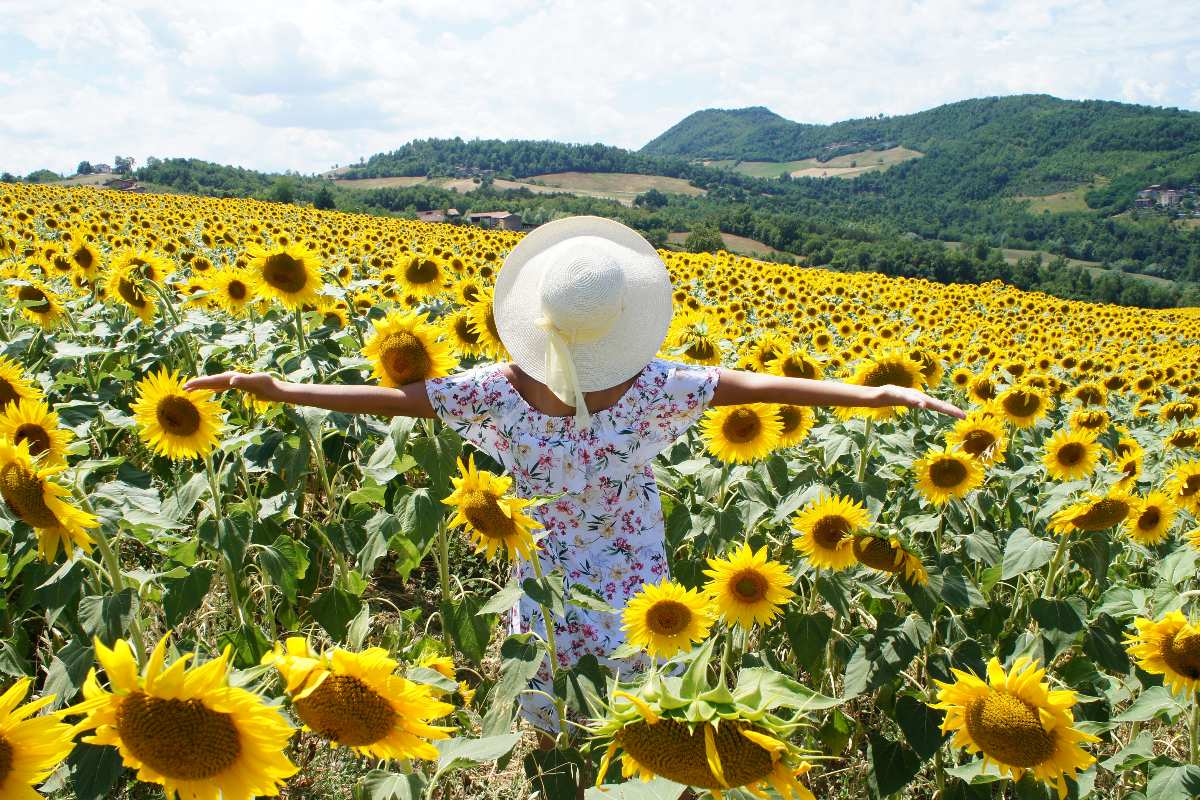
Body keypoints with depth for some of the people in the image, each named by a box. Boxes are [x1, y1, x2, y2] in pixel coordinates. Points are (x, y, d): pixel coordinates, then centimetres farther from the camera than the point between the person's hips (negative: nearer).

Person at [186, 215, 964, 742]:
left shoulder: (495, 391, -22)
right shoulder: (654, 389, -22)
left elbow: (394, 398, -18)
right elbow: (754, 384, -18)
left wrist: (279, 389, -9)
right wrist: (873, 394, -11)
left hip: (543, 577, 0)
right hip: (632, 582, 0)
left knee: (551, 714, 22)